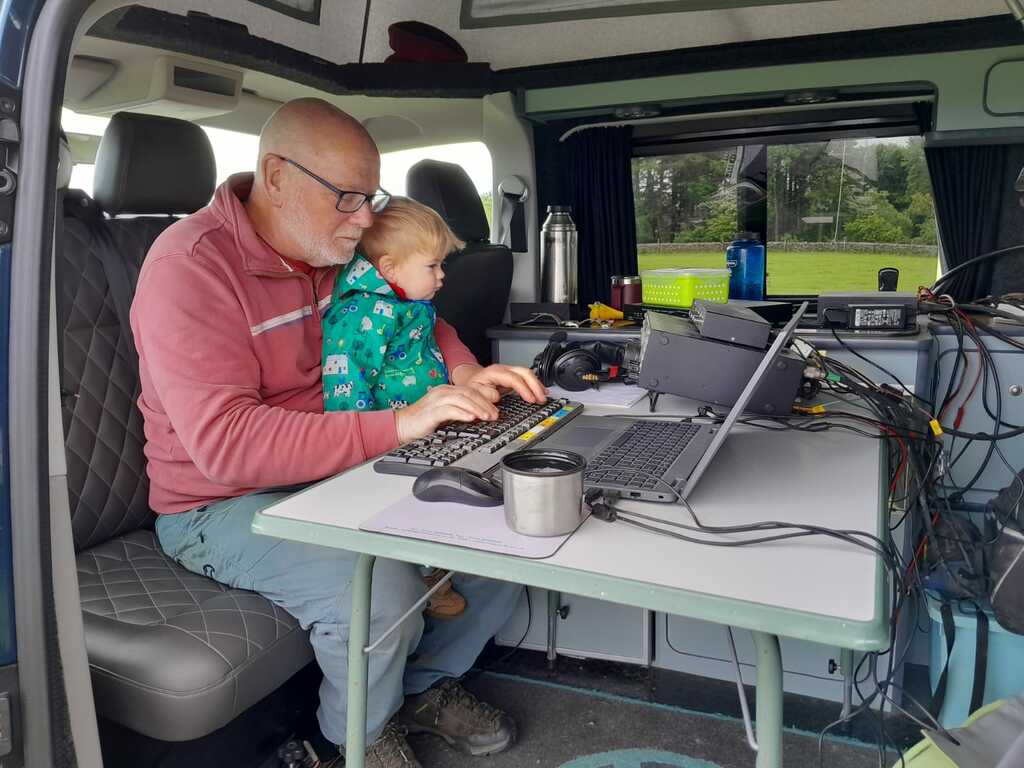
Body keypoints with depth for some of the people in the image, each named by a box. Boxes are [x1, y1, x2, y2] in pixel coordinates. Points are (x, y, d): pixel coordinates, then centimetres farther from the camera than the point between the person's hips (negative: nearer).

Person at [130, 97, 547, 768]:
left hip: (342, 471, 7)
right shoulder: (192, 265, -20)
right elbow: (224, 441, -30)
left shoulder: (336, 247, 2)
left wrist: (467, 374, -2)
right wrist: (400, 424, -36)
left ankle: (427, 684, 18)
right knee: (384, 591, -32)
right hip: (227, 505, -6)